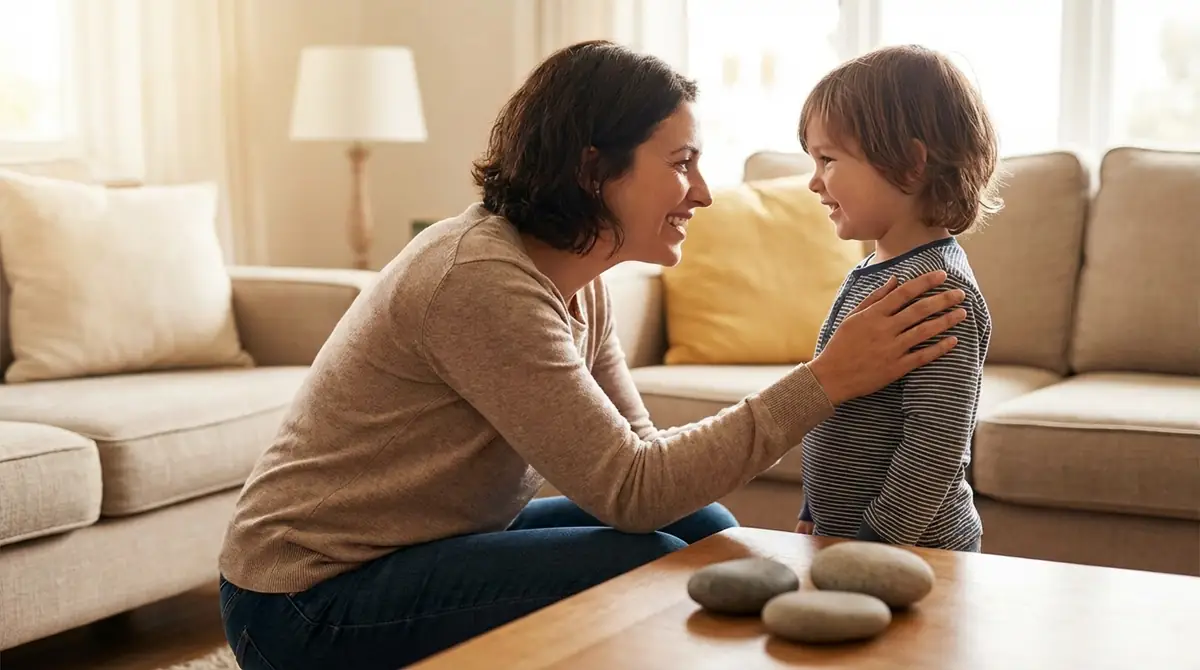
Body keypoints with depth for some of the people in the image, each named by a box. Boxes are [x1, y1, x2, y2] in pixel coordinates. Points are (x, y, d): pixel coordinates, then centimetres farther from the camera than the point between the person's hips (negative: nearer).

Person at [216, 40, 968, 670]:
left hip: (439, 541, 9)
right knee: (653, 568, -20)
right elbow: (630, 490, -26)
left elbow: (634, 450, 1)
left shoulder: (578, 279, 2)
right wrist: (824, 381, -26)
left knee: (705, 530, 4)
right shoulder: (482, 280, -26)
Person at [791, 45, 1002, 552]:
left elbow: (937, 446, -24)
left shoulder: (939, 288, -20)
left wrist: (882, 544, -20)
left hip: (917, 549, -9)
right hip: (840, 538, 9)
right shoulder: (872, 274, 8)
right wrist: (813, 516, 19)